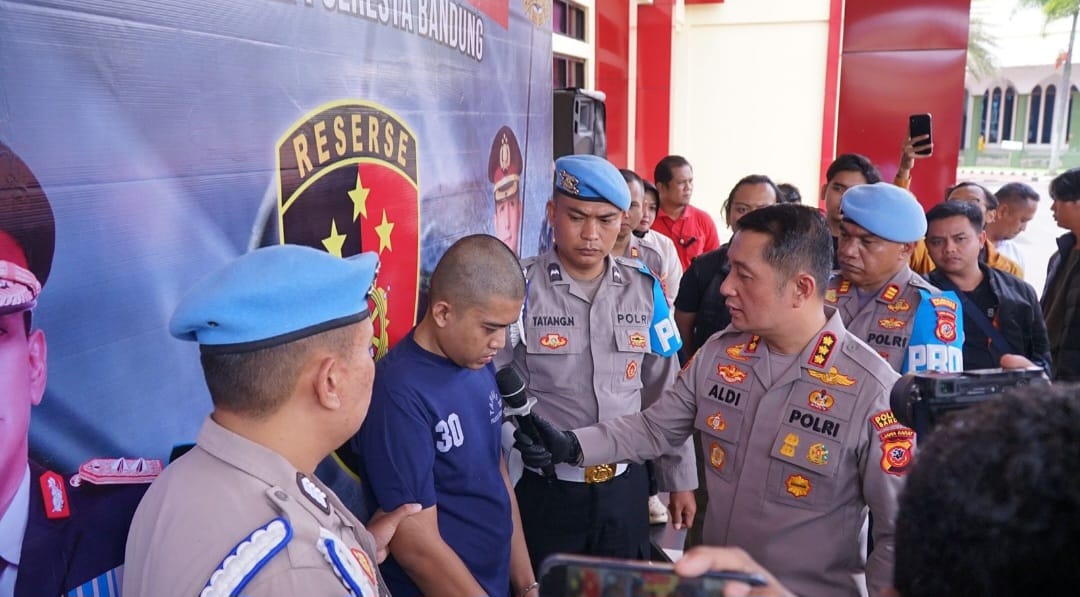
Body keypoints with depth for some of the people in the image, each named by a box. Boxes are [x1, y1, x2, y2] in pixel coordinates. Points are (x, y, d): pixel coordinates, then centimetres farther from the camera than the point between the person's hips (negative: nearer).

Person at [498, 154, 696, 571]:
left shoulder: (645, 289, 0)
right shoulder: (520, 288, -12)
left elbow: (665, 395, 7)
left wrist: (680, 480, 11)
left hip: (625, 487, 4)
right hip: (543, 489, -3)